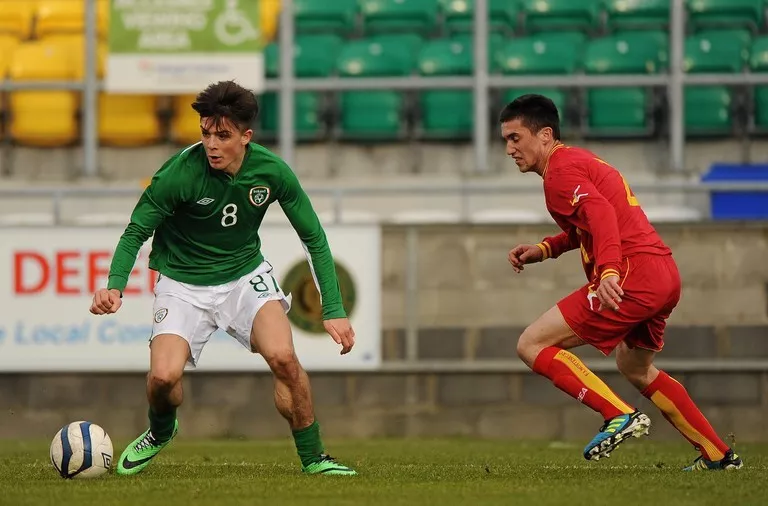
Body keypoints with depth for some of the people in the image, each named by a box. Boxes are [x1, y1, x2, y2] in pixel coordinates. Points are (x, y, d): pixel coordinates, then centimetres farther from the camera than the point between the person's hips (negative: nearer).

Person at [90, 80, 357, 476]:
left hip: (246, 274, 2)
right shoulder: (179, 174, -24)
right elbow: (136, 233, -13)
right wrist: (115, 287, -32)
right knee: (163, 376, -20)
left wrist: (333, 310, -9)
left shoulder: (272, 171, -15)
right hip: (183, 283, -2)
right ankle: (160, 431, 17)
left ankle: (313, 458, -4)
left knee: (283, 357, -23)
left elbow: (314, 239, -4)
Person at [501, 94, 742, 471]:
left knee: (532, 346, -9)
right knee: (635, 368, 32)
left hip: (633, 274, -10)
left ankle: (620, 416, -18)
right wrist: (544, 249, 22)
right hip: (665, 274, 10)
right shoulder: (579, 160, 24)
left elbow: (601, 214, -25)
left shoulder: (560, 171, -7)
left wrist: (609, 271, -40)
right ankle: (718, 455, 32)